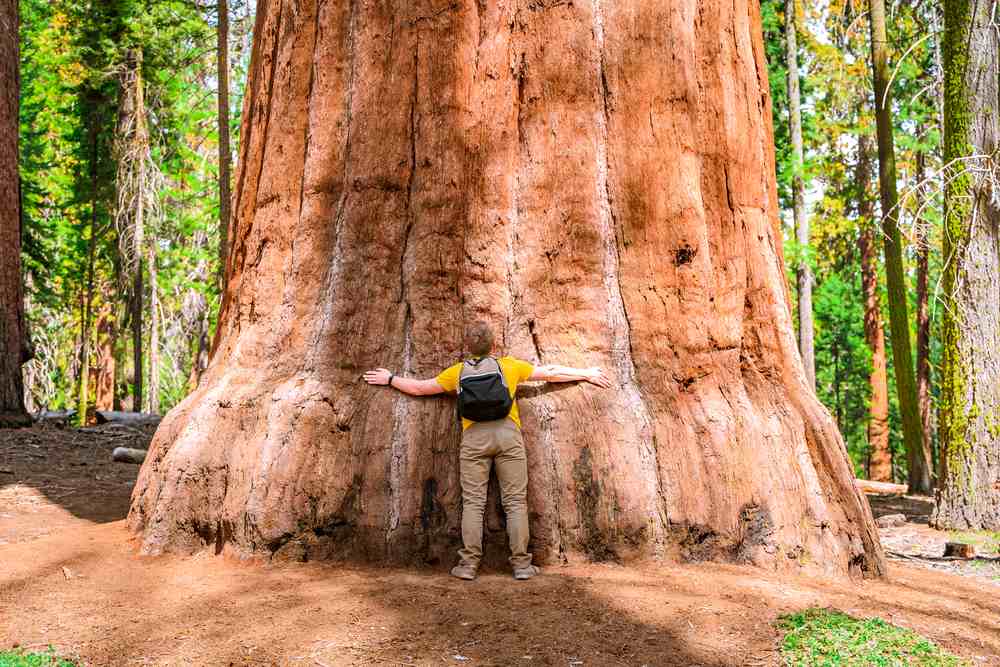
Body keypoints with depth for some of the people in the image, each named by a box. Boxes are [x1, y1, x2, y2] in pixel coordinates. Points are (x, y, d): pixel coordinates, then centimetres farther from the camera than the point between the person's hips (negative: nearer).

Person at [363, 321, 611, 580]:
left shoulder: (457, 371, 15)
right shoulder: (510, 365, 14)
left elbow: (418, 388, 21)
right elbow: (551, 373, 20)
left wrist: (390, 379, 37)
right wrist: (586, 374, 32)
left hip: (474, 436, 1)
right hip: (507, 433, 0)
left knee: (473, 502, 2)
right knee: (515, 501, 2)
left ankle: (468, 564, -1)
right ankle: (521, 564, 2)